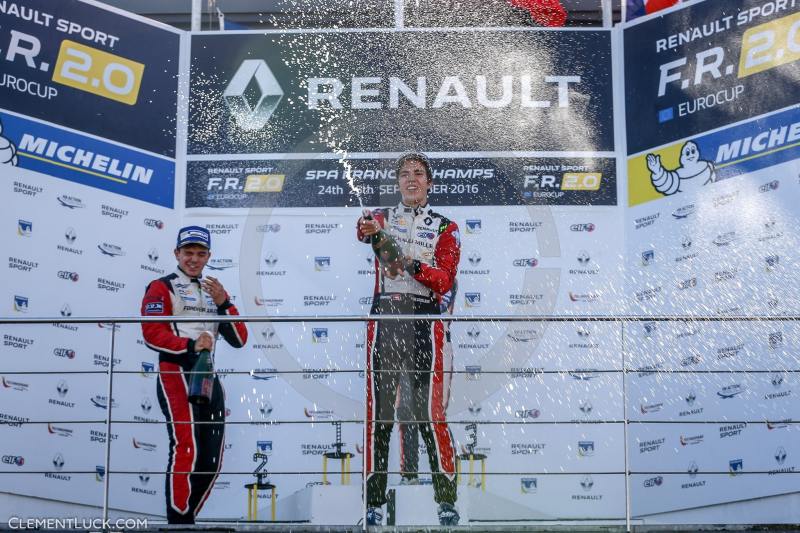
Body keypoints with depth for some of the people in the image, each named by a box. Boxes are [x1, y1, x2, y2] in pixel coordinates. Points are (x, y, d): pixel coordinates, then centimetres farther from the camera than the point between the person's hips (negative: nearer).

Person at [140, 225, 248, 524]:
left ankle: (186, 517, 19)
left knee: (211, 460, 7)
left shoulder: (214, 291, 22)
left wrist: (224, 303, -3)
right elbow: (152, 334, -11)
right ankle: (179, 521, -15)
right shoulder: (162, 288, 3)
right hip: (175, 372, -7)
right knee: (187, 450, -20)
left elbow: (239, 340, 12)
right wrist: (190, 345, -23)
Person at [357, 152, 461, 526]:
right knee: (378, 411, -1)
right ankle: (374, 502, 6)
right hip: (384, 316, 1)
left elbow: (444, 281, -2)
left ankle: (446, 500, -1)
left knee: (431, 413, -8)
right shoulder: (383, 217, 15)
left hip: (425, 318, -1)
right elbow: (364, 232, -11)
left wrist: (413, 266, -22)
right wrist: (368, 229, -36)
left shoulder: (445, 228, 11)